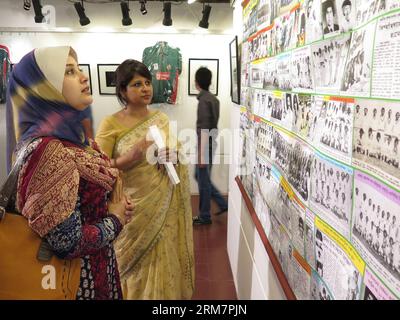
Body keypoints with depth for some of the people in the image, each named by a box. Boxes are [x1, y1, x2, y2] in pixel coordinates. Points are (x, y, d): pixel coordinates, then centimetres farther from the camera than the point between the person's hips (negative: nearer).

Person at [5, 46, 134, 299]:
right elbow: (68, 242, -29)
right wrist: (115, 219, -13)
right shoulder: (48, 150, -27)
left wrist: (112, 208, -4)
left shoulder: (68, 136, 0)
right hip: (80, 277, -8)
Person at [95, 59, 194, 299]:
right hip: (133, 208, -3)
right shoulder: (110, 124, -7)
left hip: (165, 207, 3)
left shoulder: (162, 119, 5)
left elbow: (178, 154, 14)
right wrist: (130, 158, -24)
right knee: (137, 268, 9)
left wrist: (172, 155, -9)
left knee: (164, 264, 12)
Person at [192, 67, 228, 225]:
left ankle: (204, 216, 16)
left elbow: (204, 129, -22)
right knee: (200, 176, 20)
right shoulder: (213, 99, 11)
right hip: (210, 144, 9)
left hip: (205, 145, -9)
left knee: (203, 180, 2)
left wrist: (202, 153, -21)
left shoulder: (204, 100, -18)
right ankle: (223, 204, 24)